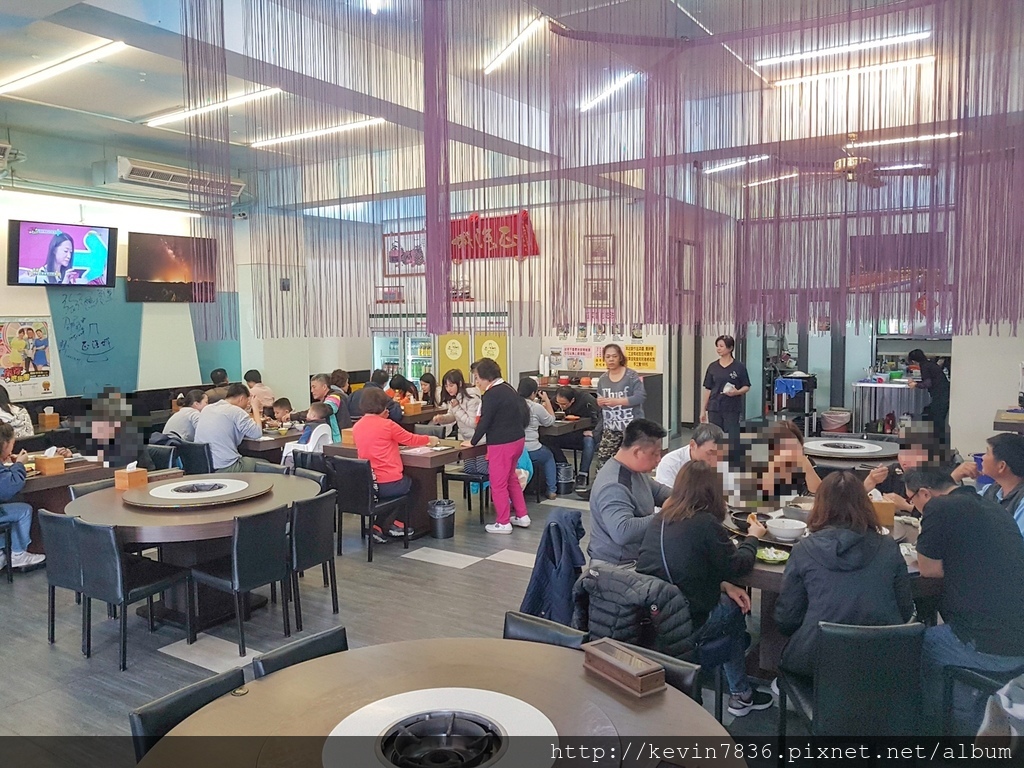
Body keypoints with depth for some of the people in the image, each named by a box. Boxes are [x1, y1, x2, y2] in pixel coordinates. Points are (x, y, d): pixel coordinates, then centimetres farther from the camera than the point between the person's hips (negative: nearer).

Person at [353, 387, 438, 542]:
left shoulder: (357, 427, 5)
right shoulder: (387, 425, -12)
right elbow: (411, 439, 1)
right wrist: (429, 439, 18)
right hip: (389, 484, -6)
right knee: (413, 483, 25)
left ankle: (380, 525, 21)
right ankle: (389, 523, 23)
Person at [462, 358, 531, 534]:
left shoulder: (491, 395, -17)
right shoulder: (508, 388, 11)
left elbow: (484, 421, -16)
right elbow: (524, 413, 18)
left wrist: (473, 442, -4)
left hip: (502, 443, -10)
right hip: (518, 439, 10)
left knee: (498, 483, 1)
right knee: (511, 478, 21)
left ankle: (503, 523, 8)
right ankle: (522, 516, 27)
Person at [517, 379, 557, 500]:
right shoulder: (536, 407, -10)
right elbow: (550, 421, 8)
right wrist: (547, 401, 19)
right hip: (531, 451, -3)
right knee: (548, 456, 29)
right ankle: (552, 490, 29)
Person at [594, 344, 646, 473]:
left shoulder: (631, 376, -7)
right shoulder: (603, 379, 9)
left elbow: (640, 397, -17)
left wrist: (616, 401, -23)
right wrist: (600, 402, -8)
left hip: (631, 426, -4)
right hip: (610, 427, 4)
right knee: (603, 458, -2)